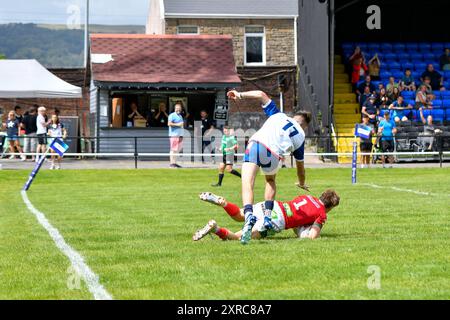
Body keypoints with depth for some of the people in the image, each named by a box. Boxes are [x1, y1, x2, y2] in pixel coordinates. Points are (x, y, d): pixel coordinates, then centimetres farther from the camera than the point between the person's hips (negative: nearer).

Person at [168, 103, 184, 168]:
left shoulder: (180, 116, 22)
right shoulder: (172, 115, -5)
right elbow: (169, 123, -16)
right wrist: (177, 124, -17)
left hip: (180, 135, 9)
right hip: (174, 134, -9)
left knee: (178, 149, 7)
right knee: (173, 149, -11)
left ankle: (174, 162, 12)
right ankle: (172, 163, -10)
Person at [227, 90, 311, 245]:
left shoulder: (279, 115, 31)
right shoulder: (300, 136, 29)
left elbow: (262, 95, 20)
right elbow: (300, 165, 38)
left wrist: (240, 95, 19)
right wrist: (302, 184, 55)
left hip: (255, 144, -1)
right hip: (274, 155, 1)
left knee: (247, 185, -11)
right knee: (271, 181, 33)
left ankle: (249, 216, -38)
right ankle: (267, 216, 21)